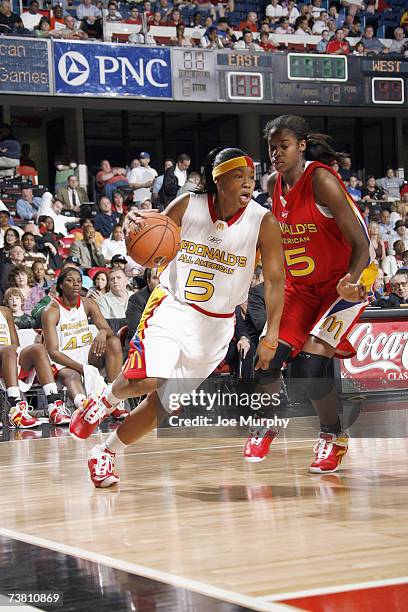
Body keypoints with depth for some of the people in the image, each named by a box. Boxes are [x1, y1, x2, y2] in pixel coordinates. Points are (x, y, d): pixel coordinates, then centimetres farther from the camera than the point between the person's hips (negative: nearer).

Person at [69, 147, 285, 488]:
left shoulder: (264, 223, -11)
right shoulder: (187, 206, -10)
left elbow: (275, 280, -8)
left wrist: (271, 338, -15)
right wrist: (136, 229, -27)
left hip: (215, 324, 1)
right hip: (171, 307, -1)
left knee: (165, 404, 2)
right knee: (144, 381, -24)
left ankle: (105, 455, 22)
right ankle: (106, 401, 11)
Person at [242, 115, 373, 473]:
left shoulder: (322, 180, -22)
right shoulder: (274, 185, -1)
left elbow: (360, 243, -23)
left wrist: (352, 280, -38)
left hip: (342, 284, -6)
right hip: (300, 285, 7)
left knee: (311, 362, -20)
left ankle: (333, 437, 4)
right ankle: (266, 428, 24)